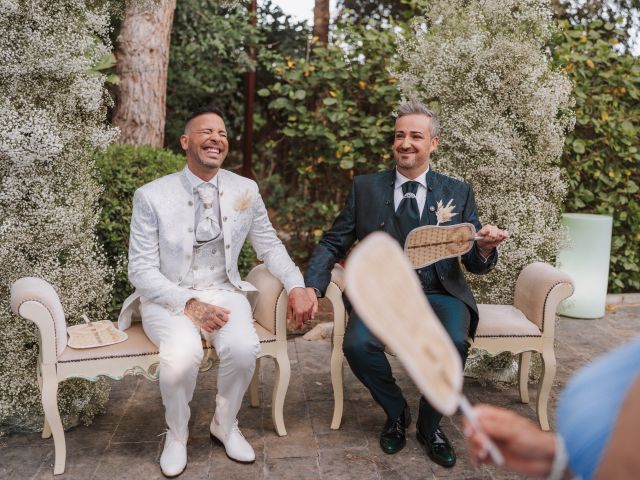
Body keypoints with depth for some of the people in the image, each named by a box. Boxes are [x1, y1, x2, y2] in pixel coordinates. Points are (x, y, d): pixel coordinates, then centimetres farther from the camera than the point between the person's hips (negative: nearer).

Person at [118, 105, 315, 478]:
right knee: (182, 354, -33)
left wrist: (297, 286, -7)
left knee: (244, 348, -28)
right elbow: (142, 270, -8)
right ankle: (177, 433, 1)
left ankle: (226, 425, 4)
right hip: (168, 298, -2)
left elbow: (270, 246, 11)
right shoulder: (152, 196, -8)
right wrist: (188, 303, -23)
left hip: (222, 291, 2)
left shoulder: (246, 190, 1)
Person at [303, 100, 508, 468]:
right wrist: (312, 287, -12)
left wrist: (485, 249, -20)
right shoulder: (366, 188, 7)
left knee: (454, 344, -30)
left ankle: (430, 423, 2)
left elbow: (475, 263, 5)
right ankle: (397, 413, 6)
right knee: (358, 344, -28)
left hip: (440, 293, 0)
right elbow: (333, 243, 5)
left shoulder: (459, 193, 7)